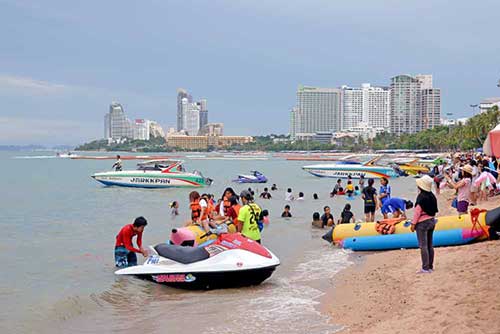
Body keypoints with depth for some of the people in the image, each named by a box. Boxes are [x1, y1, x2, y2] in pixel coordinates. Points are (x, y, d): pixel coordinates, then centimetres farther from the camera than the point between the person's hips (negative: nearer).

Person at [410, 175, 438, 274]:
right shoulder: (432, 196, 6)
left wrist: (413, 223, -11)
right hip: (431, 221, 8)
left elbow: (417, 211, -16)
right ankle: (430, 266, 19)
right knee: (429, 245, 13)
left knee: (423, 246, -6)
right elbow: (434, 210, 11)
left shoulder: (421, 196, -17)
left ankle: (425, 268, -8)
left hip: (422, 222, -8)